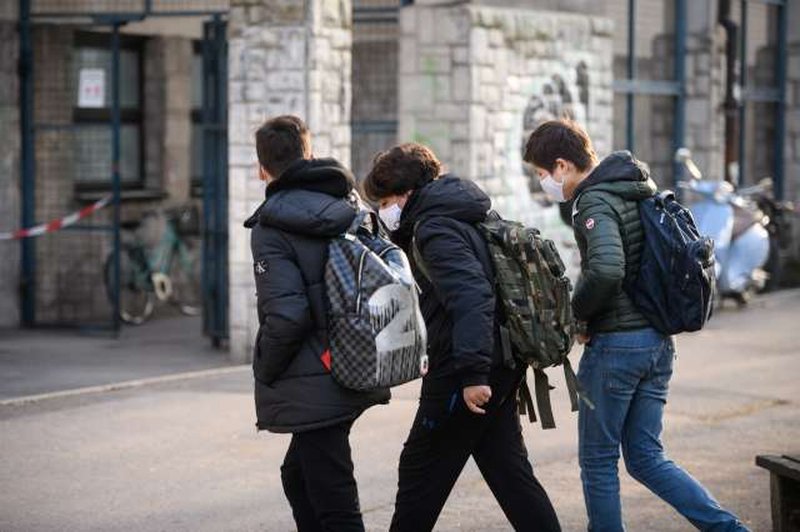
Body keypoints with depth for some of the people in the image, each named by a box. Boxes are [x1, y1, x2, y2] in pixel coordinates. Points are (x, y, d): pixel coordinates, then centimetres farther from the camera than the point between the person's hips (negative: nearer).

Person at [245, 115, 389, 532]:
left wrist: (264, 375, -6)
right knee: (298, 476, 25)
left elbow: (286, 315, -20)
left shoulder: (273, 224, -12)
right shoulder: (349, 208, 9)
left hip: (312, 387, -8)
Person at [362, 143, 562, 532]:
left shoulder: (435, 229, -13)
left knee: (421, 471, 1)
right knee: (508, 470, 11)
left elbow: (471, 297, -26)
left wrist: (472, 373, -30)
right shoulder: (457, 219, 18)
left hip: (464, 374, -10)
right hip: (499, 367, 10)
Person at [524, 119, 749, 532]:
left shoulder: (595, 202, -15)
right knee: (646, 457, 13)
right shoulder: (640, 191, 12)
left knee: (598, 460, 5)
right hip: (657, 341, 9)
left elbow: (606, 269, -32)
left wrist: (577, 313, -14)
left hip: (615, 343, -9)